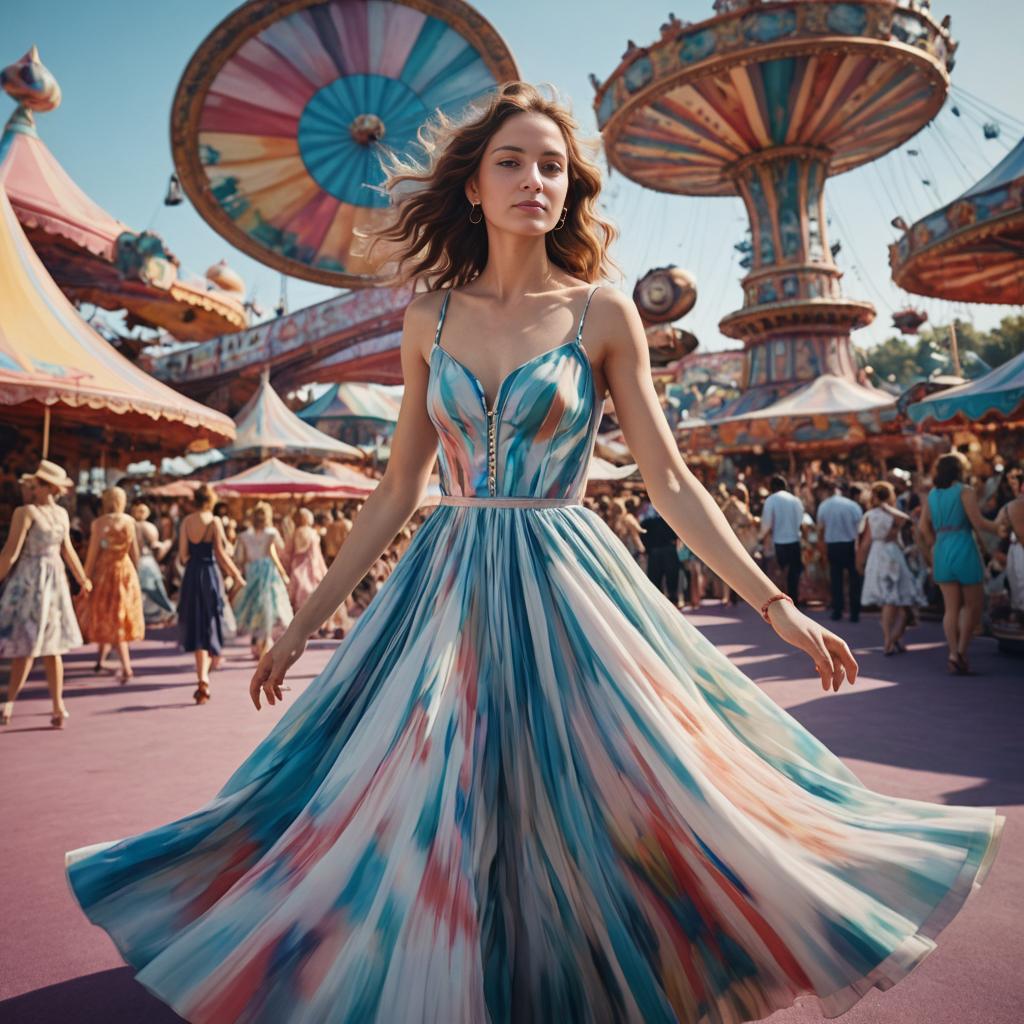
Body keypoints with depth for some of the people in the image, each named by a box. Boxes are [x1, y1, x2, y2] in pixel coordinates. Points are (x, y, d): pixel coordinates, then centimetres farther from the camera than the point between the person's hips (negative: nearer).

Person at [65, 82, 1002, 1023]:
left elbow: (670, 479, -1)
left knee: (585, 820, 3)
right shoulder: (429, 319, 6)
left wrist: (775, 605, -5)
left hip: (567, 585, -2)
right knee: (436, 825, 8)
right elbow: (398, 490, 8)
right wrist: (306, 620, 9)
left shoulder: (603, 313, -1)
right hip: (445, 589, 3)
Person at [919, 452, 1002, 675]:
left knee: (951, 607, 8)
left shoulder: (932, 494, 10)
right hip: (964, 551, -5)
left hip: (941, 553, 5)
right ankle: (961, 651, 0)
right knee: (972, 605, 9)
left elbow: (924, 527, 10)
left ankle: (954, 653, 5)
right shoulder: (965, 491, -6)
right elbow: (978, 523, -12)